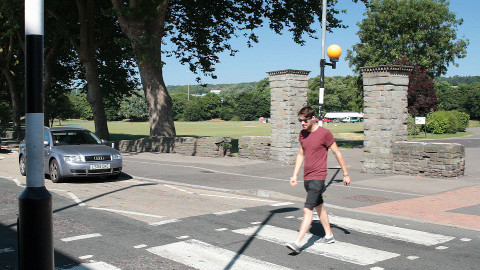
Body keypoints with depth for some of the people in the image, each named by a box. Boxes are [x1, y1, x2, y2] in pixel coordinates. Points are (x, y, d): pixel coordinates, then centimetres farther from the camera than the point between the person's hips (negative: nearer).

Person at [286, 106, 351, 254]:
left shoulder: (324, 133, -12)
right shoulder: (302, 134, 8)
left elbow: (337, 153, -5)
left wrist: (346, 174, 0)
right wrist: (295, 175, 13)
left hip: (318, 177, -8)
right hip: (307, 178, 8)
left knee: (308, 210, -14)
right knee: (319, 206, 19)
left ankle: (297, 243, -18)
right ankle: (329, 235, 34)